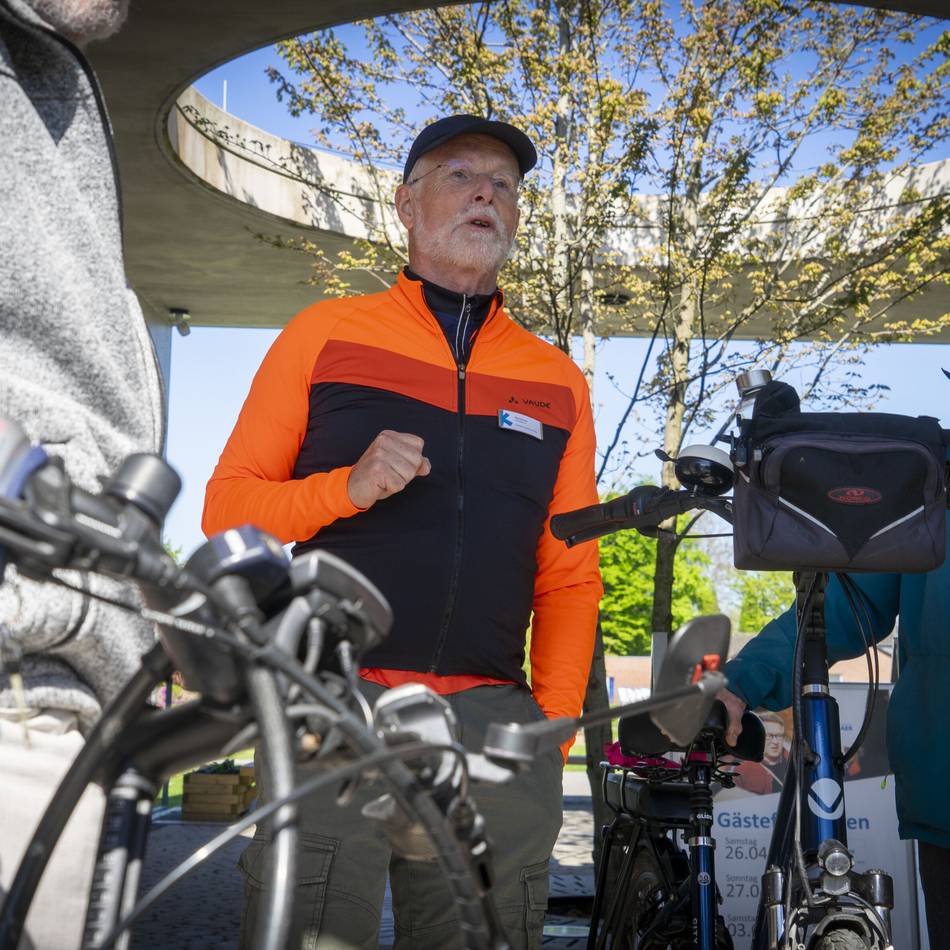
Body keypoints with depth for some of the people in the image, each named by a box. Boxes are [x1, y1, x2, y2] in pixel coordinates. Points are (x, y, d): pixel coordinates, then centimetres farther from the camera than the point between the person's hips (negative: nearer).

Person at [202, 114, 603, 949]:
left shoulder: (558, 381, 15)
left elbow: (569, 576, 15)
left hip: (491, 720, 3)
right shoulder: (325, 333, 9)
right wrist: (347, 488, -10)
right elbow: (227, 507, 7)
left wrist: (556, 722, 4)